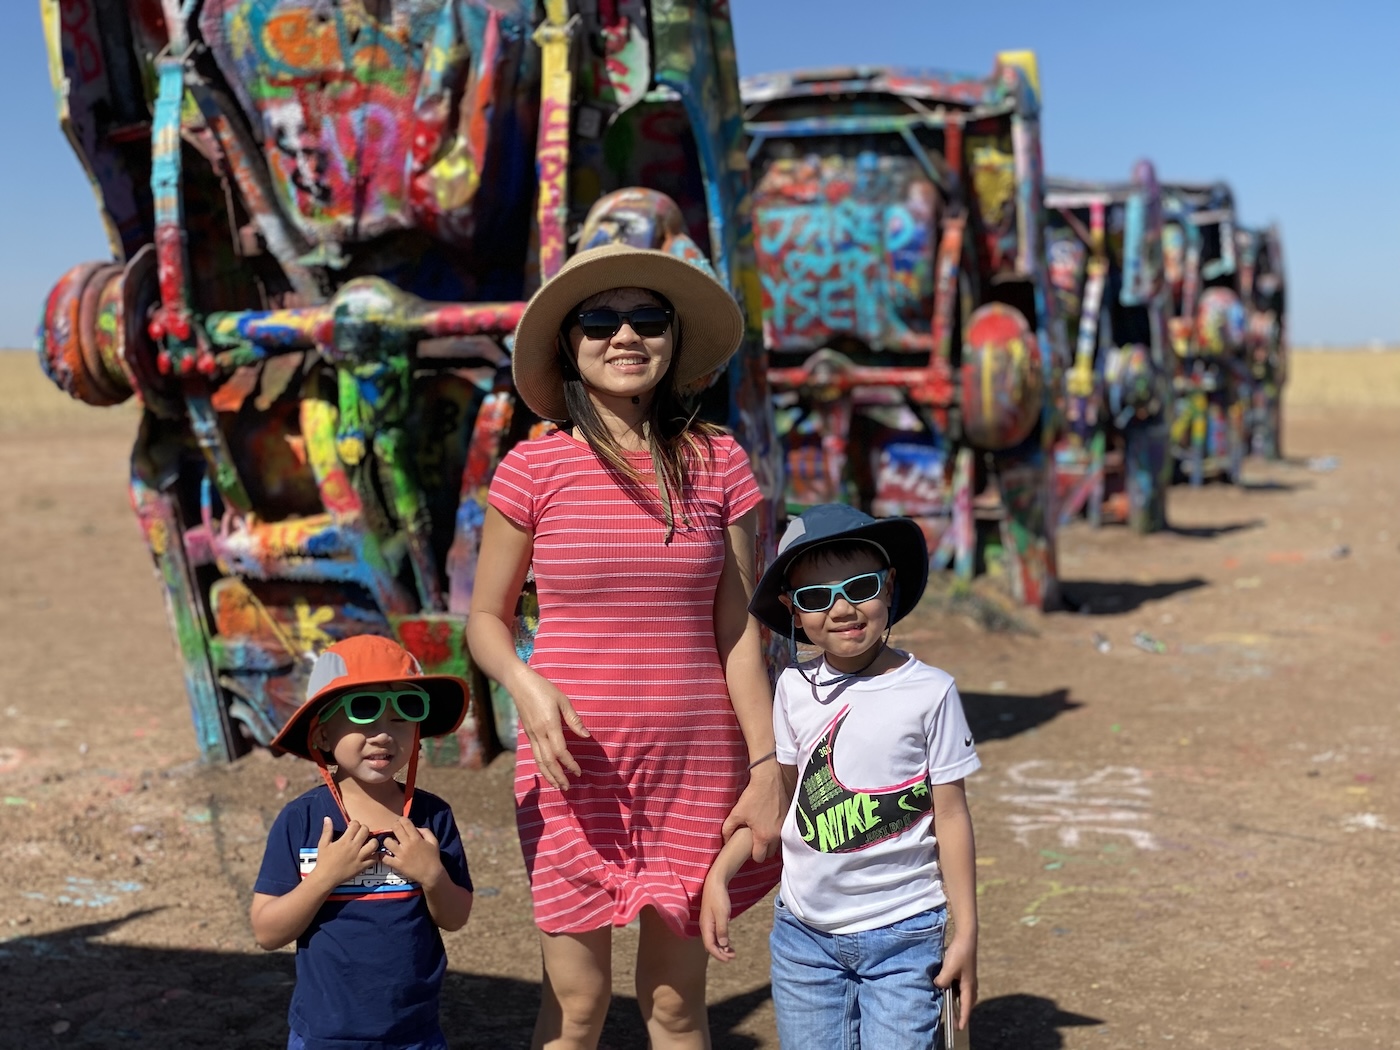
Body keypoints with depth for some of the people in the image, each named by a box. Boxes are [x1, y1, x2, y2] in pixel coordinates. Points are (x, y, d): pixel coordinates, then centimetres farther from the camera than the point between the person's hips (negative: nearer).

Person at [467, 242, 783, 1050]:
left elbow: (739, 633, 2)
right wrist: (529, 688, -15)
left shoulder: (718, 464, 0)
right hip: (575, 766, -1)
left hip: (694, 766, 1)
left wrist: (767, 769, -1)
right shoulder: (534, 469, -3)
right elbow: (487, 619, 5)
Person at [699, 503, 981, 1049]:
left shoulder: (929, 692, -10)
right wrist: (718, 876, 5)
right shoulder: (795, 688, 0)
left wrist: (966, 932, -3)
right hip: (803, 934, 4)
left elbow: (950, 815, -5)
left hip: (904, 938, -3)